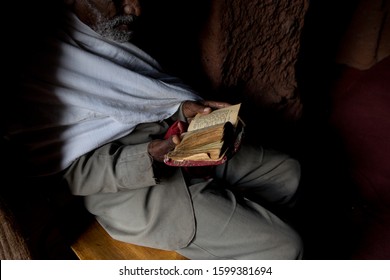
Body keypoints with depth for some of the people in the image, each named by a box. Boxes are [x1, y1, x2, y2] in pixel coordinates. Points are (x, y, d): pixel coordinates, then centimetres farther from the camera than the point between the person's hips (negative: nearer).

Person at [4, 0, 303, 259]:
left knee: (287, 171, 14)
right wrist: (149, 158, -30)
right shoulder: (41, 65, -16)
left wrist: (183, 110, -5)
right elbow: (71, 169, -17)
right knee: (284, 248, -13)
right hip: (134, 191, -8)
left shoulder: (116, 37, 9)